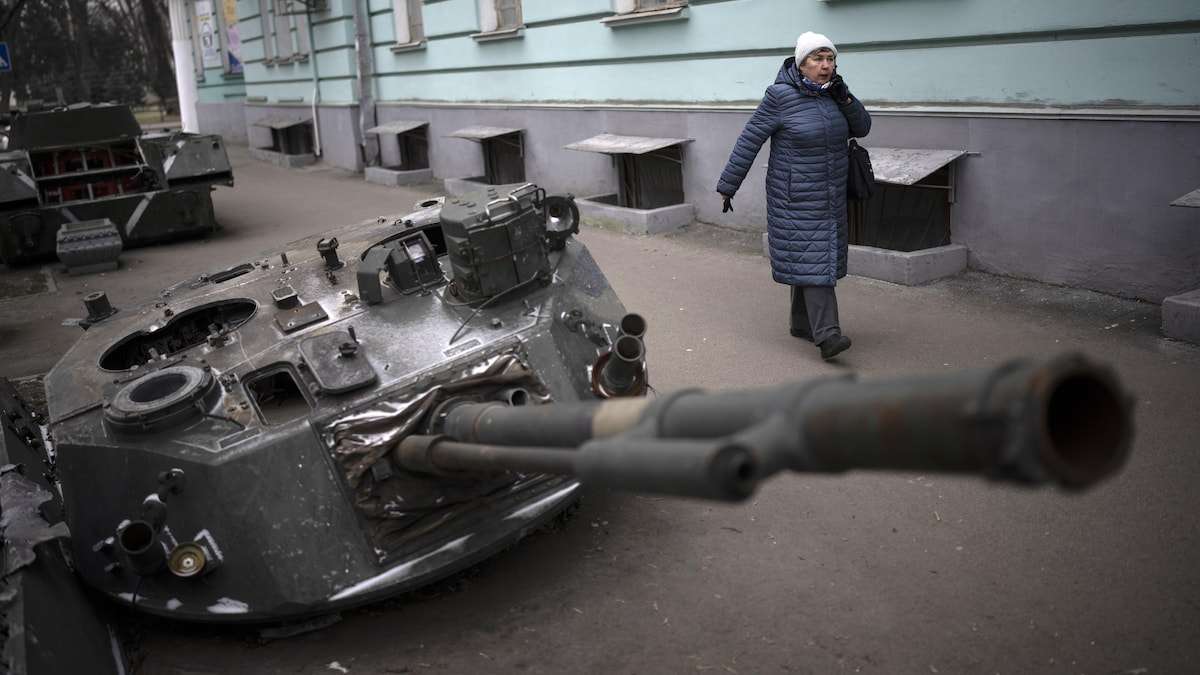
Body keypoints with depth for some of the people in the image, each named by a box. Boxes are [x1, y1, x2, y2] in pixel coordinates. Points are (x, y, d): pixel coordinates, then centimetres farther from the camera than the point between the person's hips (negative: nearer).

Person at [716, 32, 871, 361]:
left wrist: (844, 98, -9)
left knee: (816, 256, 12)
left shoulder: (831, 91, 5)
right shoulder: (781, 96, -14)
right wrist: (727, 186, -10)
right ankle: (826, 334, -16)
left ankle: (802, 323, 25)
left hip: (829, 196, 7)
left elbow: (862, 128, 8)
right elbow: (748, 141, -12)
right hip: (796, 198, -7)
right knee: (811, 258, -12)